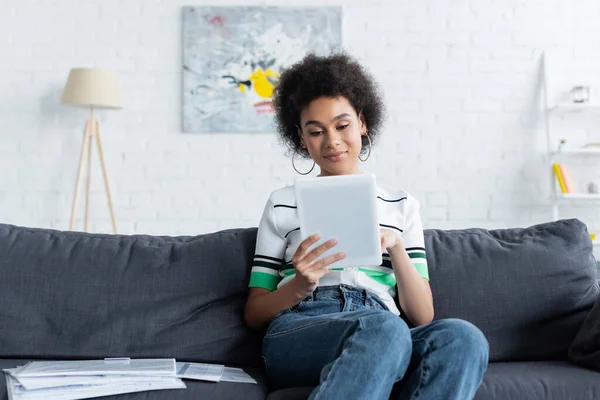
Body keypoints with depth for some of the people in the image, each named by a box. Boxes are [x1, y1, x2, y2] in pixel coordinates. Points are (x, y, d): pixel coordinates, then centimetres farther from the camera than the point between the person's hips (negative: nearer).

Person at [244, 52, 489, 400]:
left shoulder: (401, 205, 20)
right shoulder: (283, 204, 17)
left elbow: (423, 316, 12)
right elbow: (253, 313, 14)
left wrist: (395, 248, -5)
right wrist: (301, 285, -7)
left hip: (385, 337, 2)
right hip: (297, 335, -2)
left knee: (462, 338, -33)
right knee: (384, 329, -37)